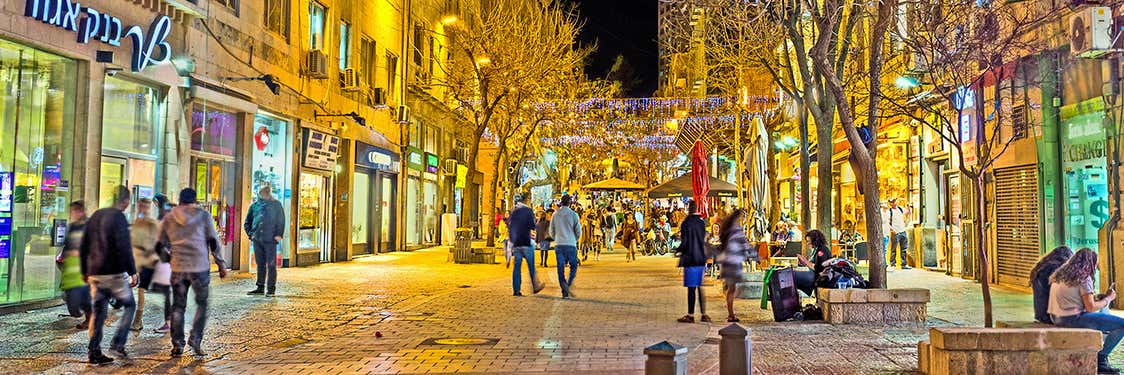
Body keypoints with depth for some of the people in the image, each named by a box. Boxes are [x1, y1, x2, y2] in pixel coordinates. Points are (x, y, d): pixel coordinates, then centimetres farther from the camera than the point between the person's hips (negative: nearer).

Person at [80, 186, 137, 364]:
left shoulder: (95, 216, 13)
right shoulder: (119, 218, -11)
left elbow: (83, 247, 18)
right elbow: (124, 248, -18)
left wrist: (85, 271, 25)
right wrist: (133, 272, -13)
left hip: (95, 274, 7)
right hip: (114, 274, -7)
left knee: (99, 312, 12)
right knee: (130, 306, 9)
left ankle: (94, 353, 11)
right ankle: (117, 344, 0)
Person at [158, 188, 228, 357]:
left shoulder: (169, 218, 9)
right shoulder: (203, 215, 2)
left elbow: (160, 244, 15)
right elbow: (213, 242, -1)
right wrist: (221, 264, 5)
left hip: (178, 268, 2)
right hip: (200, 267, -2)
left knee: (178, 307, 11)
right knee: (202, 304, 11)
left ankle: (177, 344, 11)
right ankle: (195, 339, 0)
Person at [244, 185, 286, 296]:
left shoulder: (276, 205, 3)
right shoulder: (255, 205, 11)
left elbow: (281, 221, 1)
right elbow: (247, 222, 19)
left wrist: (279, 234, -8)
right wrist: (250, 233, 6)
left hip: (270, 239, -4)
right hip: (257, 240, 4)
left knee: (271, 264, -1)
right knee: (260, 264, 10)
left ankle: (271, 288, 4)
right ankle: (260, 287, 18)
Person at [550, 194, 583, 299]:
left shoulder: (555, 215, 5)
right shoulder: (573, 214, -4)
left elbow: (551, 232, 10)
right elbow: (578, 231, -1)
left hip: (558, 245, 3)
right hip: (571, 245, -3)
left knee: (561, 268, 5)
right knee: (573, 266, 10)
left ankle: (565, 292, 3)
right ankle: (569, 286, -10)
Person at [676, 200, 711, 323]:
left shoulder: (686, 223, -13)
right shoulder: (702, 222, 6)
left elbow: (684, 242, -14)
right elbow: (704, 240, 12)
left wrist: (677, 250, 2)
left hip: (690, 259, -6)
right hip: (701, 258, 6)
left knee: (691, 288, -2)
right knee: (700, 287, 12)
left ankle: (690, 315, 2)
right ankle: (704, 314, 15)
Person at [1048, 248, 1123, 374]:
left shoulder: (1061, 274, 14)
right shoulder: (1083, 277, -10)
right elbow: (1091, 308, -12)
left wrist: (1100, 297, 21)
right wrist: (1108, 299, 4)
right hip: (1073, 319, -9)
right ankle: (1100, 359, 5)